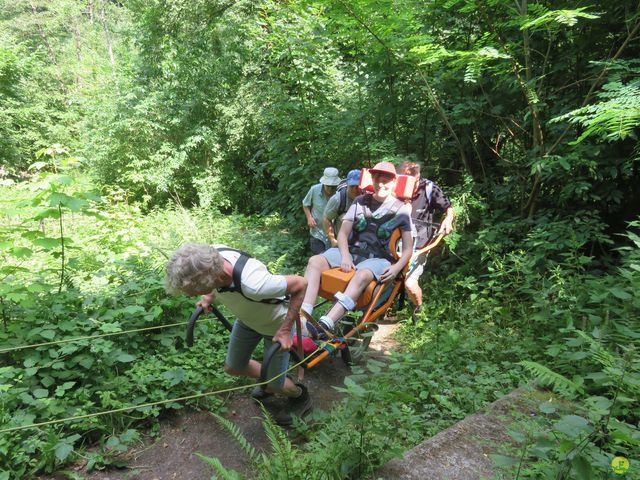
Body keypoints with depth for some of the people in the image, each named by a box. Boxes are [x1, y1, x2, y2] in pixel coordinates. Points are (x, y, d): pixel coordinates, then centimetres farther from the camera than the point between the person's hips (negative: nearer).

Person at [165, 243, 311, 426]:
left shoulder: (253, 285, -48)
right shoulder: (210, 255, -30)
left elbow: (301, 284, -33)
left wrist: (285, 330, -29)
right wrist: (209, 296, -13)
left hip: (276, 324, -6)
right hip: (248, 318, 6)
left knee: (274, 385, 7)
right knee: (233, 367, 20)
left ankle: (300, 396, 40)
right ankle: (268, 379, 47)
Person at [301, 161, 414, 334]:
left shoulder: (401, 210, 5)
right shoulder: (360, 202, 13)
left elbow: (407, 248, 3)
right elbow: (343, 233, 7)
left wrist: (397, 267, -16)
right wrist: (345, 256, -12)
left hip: (377, 259, -3)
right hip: (351, 252, 4)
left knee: (362, 275, -39)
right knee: (315, 261, -24)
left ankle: (325, 326, -52)